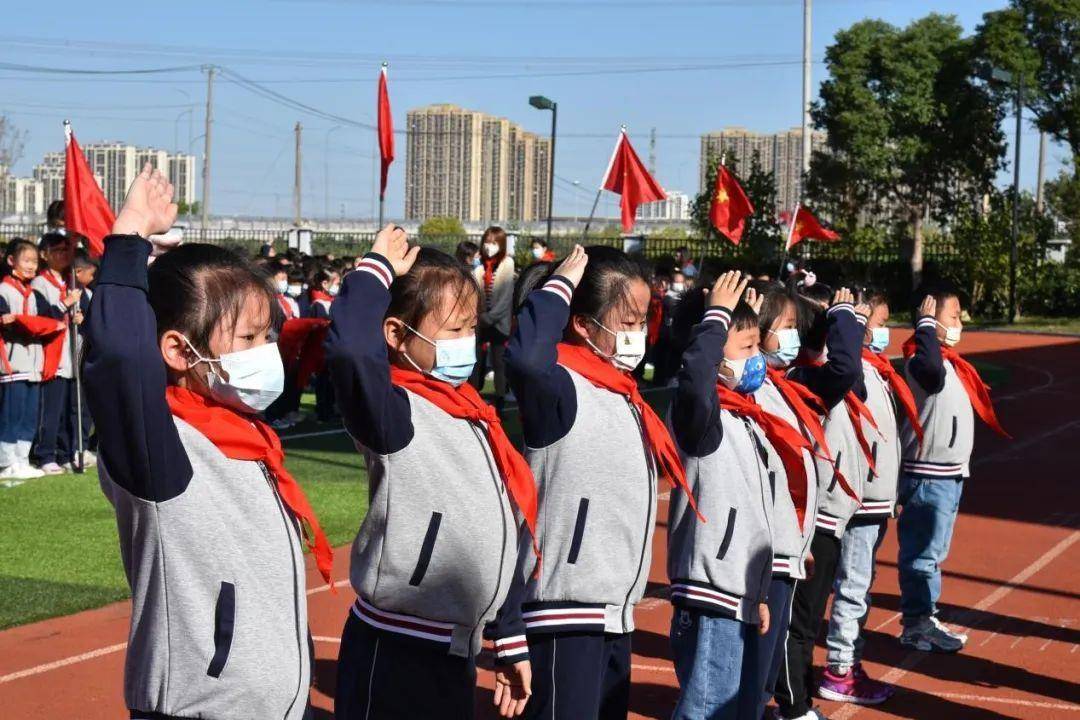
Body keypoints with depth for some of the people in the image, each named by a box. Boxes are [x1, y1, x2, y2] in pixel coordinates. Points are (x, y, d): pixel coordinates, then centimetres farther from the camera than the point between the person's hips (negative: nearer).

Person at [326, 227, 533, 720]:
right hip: (395, 650, -8)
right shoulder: (395, 412, -14)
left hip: (457, 648, 8)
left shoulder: (474, 417, 11)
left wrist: (510, 638, 19)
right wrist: (377, 270, -20)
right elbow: (349, 349, -37)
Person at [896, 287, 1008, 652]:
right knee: (922, 552, -4)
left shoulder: (949, 361, 15)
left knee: (934, 552, 17)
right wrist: (925, 325, -31)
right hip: (927, 475, -10)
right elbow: (932, 372, -43)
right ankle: (916, 626, 3)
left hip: (950, 473, 10)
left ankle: (924, 619, 27)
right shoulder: (920, 358, -17)